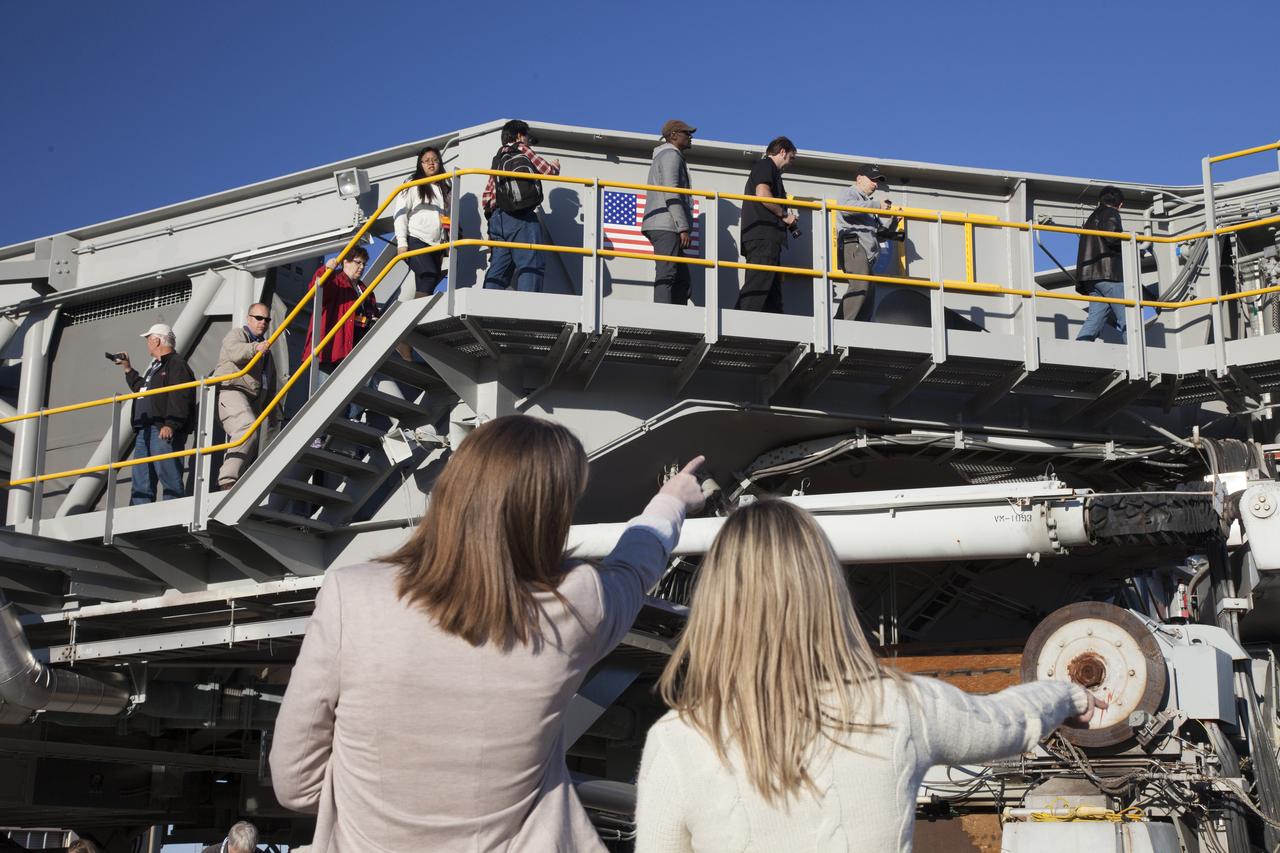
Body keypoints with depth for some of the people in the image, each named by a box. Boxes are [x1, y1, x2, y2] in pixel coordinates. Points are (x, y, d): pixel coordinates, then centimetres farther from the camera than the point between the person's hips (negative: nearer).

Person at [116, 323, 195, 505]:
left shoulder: (176, 364, -6)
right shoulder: (154, 367, 25)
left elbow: (179, 398, -18)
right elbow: (141, 388, 40)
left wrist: (171, 425, -26)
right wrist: (128, 370, 38)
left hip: (164, 432, -10)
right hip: (144, 431, 10)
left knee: (169, 476, -11)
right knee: (141, 479, 7)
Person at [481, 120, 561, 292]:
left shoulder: (497, 159, 25)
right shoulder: (523, 150, 8)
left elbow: (487, 197, 18)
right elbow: (549, 171, 11)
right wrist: (555, 165, 31)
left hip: (498, 218, 7)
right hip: (523, 220, -7)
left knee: (498, 266, 6)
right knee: (531, 265, -12)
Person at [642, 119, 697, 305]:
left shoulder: (663, 157, 30)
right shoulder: (671, 155, -2)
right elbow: (671, 193, -14)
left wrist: (682, 226, 22)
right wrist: (683, 227, -18)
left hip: (663, 227, 10)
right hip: (666, 226, -10)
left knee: (682, 279, 5)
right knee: (667, 275, -18)